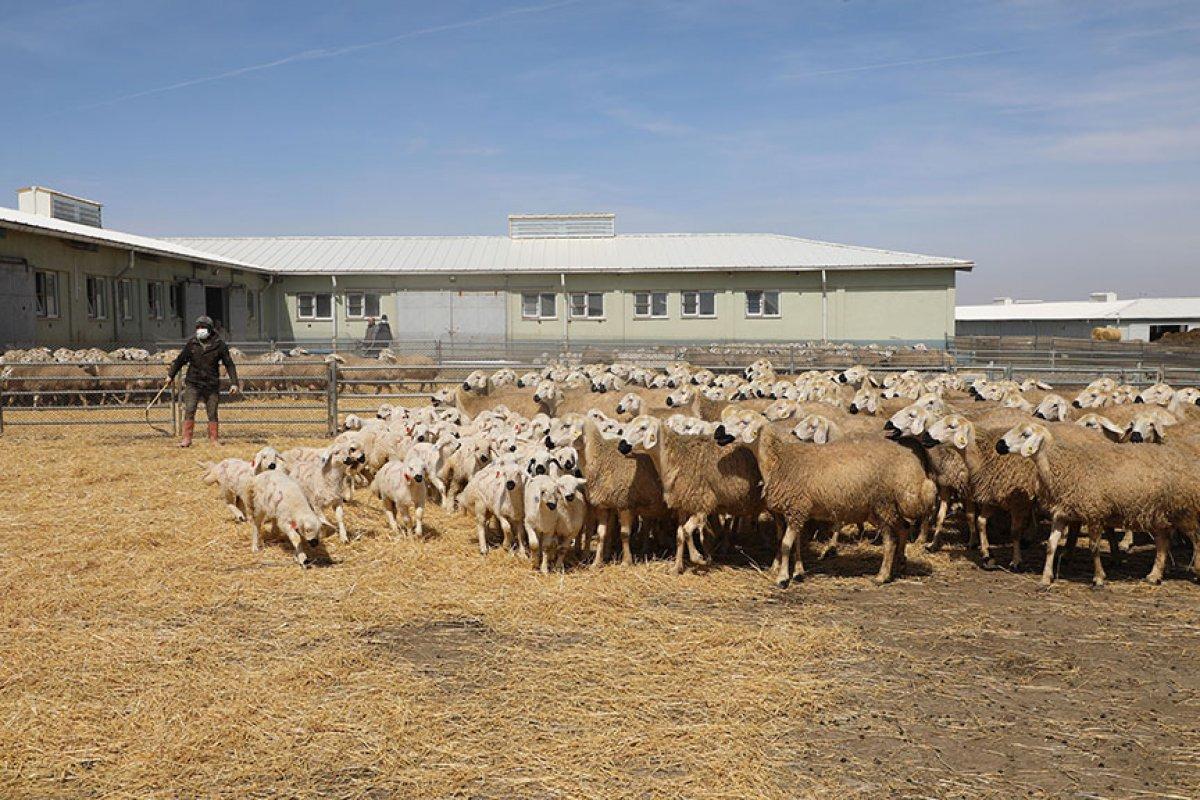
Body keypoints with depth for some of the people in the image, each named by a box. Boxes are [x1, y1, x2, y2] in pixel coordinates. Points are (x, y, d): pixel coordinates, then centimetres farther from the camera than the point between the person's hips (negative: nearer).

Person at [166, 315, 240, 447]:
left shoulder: (219, 345, -3)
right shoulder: (192, 343, 2)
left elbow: (229, 364, 2)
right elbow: (180, 360, 15)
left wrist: (234, 383, -5)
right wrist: (170, 375, 21)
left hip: (211, 385, -1)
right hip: (193, 383, 1)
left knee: (212, 414, 4)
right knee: (189, 411, -8)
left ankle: (213, 439, 13)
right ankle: (187, 438, -3)